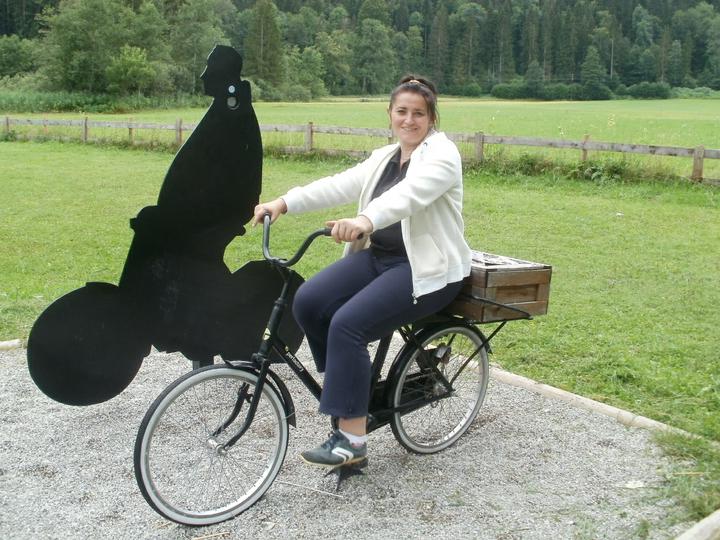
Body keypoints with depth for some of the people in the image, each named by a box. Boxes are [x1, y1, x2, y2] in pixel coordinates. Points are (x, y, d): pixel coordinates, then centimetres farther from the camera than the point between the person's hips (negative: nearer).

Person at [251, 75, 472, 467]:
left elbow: (409, 194, -30)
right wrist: (283, 203, -11)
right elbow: (338, 186, 3)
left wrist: (364, 220, -48)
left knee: (348, 323, -25)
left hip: (426, 270, -7)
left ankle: (352, 439, -18)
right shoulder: (384, 158, 15)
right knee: (308, 301, -12)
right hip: (378, 256, 8)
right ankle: (349, 383, 8)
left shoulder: (442, 155, -8)